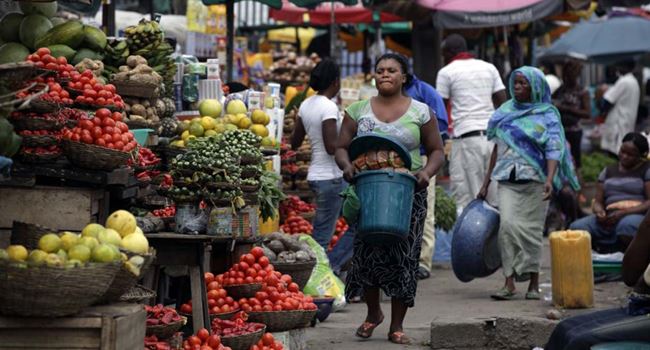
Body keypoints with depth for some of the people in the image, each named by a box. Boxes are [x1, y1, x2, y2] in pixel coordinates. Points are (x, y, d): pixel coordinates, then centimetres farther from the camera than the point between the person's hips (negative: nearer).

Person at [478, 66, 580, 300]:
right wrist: (486, 183, 18)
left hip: (534, 180, -3)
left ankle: (534, 283, 9)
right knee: (507, 225, -12)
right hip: (507, 181, 3)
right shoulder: (506, 112, 14)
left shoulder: (547, 115, 1)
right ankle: (509, 283, -12)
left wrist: (550, 179, -25)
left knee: (531, 229, -1)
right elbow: (498, 148, 20)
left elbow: (553, 150, -9)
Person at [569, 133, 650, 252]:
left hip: (638, 215, -5)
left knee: (626, 225, -42)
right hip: (609, 218, 5)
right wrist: (599, 211, -8)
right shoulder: (608, 171, 21)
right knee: (577, 227, -24)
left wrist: (624, 212, -18)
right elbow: (598, 202, 17)